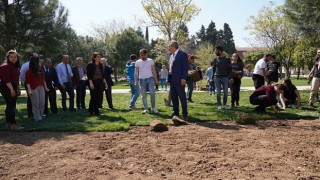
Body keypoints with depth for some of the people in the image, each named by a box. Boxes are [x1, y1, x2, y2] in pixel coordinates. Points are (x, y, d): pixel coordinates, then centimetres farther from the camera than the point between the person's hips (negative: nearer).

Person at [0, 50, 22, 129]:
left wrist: (17, 88, 22)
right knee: (11, 105, -11)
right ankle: (13, 124, -10)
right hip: (6, 88, -10)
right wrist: (12, 89, -25)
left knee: (10, 105, 14)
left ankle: (8, 122, 24)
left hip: (12, 87, 10)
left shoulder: (15, 66, 16)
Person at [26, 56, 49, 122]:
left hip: (41, 88, 6)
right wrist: (29, 90, -18)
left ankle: (41, 116, 17)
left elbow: (43, 79, 19)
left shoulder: (40, 70, 13)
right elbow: (27, 82, -9)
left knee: (42, 103, 6)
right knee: (36, 104, -3)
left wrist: (45, 87, 17)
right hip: (34, 89, -6)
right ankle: (37, 117, 2)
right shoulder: (29, 71, -5)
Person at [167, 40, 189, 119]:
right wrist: (169, 78, 12)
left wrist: (184, 78, -18)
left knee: (182, 97, -3)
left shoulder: (183, 54, -7)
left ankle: (184, 114, 5)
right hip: (172, 79, 8)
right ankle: (176, 112, 20)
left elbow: (186, 67, -12)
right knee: (173, 96, 11)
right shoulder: (171, 56, 18)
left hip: (179, 80, -8)